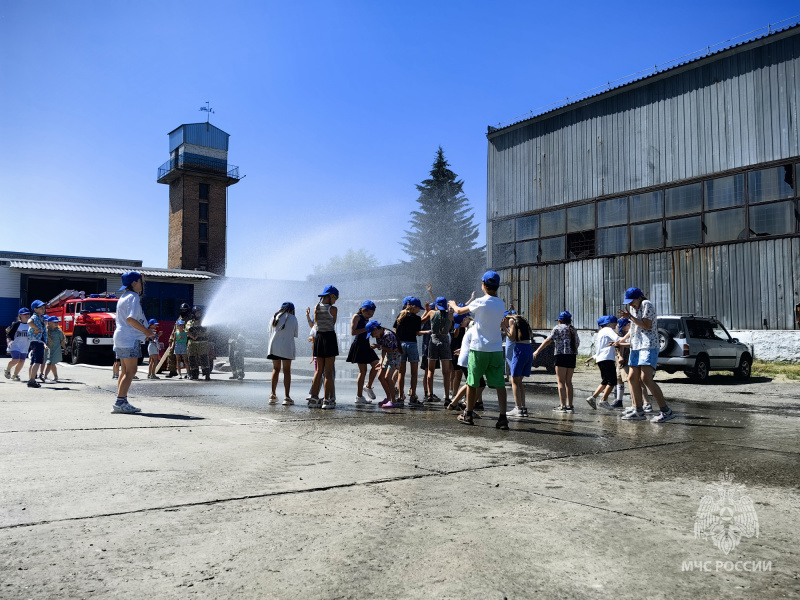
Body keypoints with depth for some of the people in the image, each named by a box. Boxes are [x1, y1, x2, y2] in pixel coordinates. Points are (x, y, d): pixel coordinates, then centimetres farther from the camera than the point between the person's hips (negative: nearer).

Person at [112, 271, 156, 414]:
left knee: (124, 371, 12)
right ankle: (120, 402, -12)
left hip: (121, 337, 10)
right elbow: (130, 318, -21)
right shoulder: (133, 297, -11)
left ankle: (122, 402, 14)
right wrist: (147, 331, -14)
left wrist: (144, 332, 19)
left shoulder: (124, 297, 20)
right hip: (130, 338, -10)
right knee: (130, 371, -9)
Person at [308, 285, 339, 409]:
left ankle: (314, 399, 11)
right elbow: (333, 324, 2)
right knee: (329, 371, -1)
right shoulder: (333, 309, -10)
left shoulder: (316, 308, 7)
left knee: (319, 370, 13)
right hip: (329, 337, -6)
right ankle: (327, 400, 0)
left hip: (318, 337, 6)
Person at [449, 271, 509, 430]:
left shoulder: (480, 302, -9)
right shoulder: (501, 304, 6)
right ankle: (503, 418, -8)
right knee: (499, 384, 1)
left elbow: (459, 311, 4)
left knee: (472, 383, 10)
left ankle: (468, 415, 20)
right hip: (497, 349, 4)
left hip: (479, 349, -3)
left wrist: (453, 304, 28)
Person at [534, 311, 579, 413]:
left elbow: (548, 340, -9)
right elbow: (577, 343, 27)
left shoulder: (558, 328, -1)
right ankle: (569, 406, 11)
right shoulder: (573, 330, 18)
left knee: (561, 381, -5)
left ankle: (562, 406, -9)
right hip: (572, 356, 6)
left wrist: (537, 351, -7)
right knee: (568, 382, 11)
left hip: (562, 355, -6)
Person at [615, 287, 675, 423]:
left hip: (648, 347, -10)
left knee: (646, 378, -19)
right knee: (632, 378, 6)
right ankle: (638, 411, 13)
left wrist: (630, 317, -16)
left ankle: (666, 411, -16)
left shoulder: (647, 305, -7)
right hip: (636, 347, 10)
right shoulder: (633, 308, 20)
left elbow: (647, 326, -18)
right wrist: (623, 339, 26)